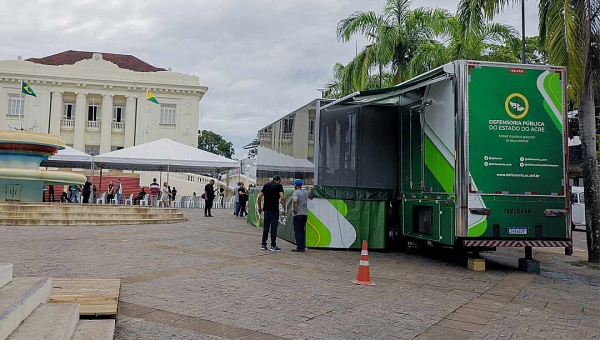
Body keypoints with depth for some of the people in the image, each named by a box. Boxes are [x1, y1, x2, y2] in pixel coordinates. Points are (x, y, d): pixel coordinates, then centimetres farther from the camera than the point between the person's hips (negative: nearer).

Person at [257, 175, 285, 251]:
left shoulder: (266, 185, 11)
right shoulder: (279, 185, -2)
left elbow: (259, 197, 6)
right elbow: (282, 198, -14)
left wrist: (259, 207, 17)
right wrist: (284, 209, -7)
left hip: (266, 209, 4)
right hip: (274, 210, -4)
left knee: (265, 227, 10)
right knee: (273, 227, 1)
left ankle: (263, 245, 11)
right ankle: (273, 246, 5)